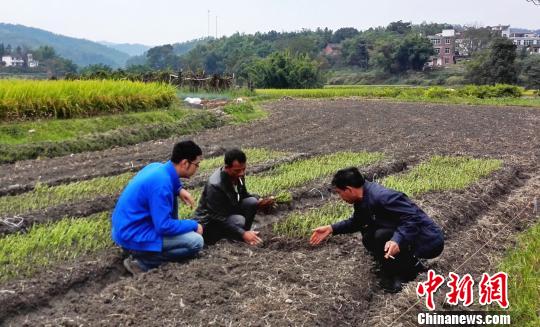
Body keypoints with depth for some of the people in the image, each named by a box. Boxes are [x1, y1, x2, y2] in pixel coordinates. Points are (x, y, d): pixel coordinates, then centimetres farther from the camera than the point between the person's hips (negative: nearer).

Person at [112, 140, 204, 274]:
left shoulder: (157, 167, 1)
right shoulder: (161, 184, -26)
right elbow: (164, 227, -24)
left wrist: (179, 189, 7)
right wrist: (194, 225, -10)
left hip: (127, 228, 9)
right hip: (133, 237, -9)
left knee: (172, 194, 16)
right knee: (196, 241, -15)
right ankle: (141, 261, -7)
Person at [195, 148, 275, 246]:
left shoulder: (237, 174, -9)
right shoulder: (215, 185, -32)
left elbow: (243, 195, 8)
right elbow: (218, 219, -30)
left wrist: (258, 201, -14)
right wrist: (242, 234, -35)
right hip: (210, 222, -8)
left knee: (252, 202, -14)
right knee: (239, 221, -33)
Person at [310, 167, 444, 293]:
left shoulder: (381, 196, -27)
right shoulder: (363, 198, 1)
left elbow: (414, 217, -30)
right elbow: (357, 222, 20)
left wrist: (397, 240, -42)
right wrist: (332, 228, 11)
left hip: (429, 241, -9)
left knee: (381, 236, -28)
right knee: (369, 239, 10)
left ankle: (394, 276, -3)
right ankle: (410, 264, 16)